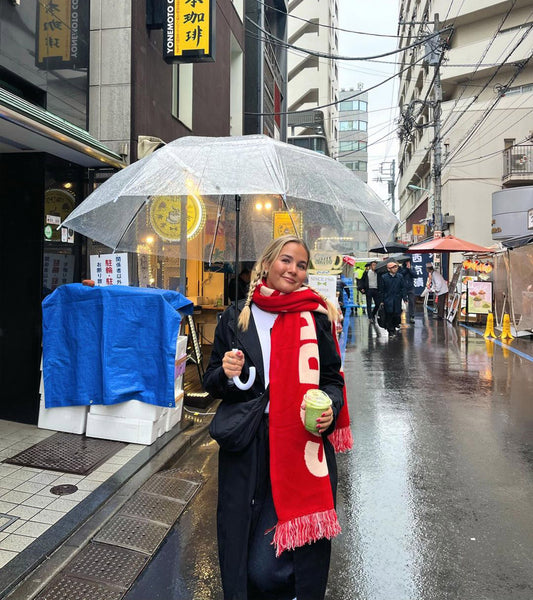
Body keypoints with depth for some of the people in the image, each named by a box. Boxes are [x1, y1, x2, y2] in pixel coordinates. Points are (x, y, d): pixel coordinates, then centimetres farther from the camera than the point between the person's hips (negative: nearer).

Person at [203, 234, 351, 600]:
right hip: (246, 449, 2)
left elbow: (332, 379, 8)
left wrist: (330, 407, -12)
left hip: (304, 445, -1)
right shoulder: (236, 317, 5)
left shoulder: (315, 317, 1)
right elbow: (211, 384, 11)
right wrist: (226, 373, -11)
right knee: (241, 541, 9)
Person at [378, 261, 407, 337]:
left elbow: (403, 288, 8)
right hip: (388, 300, -2)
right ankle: (390, 331, 10)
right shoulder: (383, 277, -3)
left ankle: (394, 327, 26)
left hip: (397, 300, 2)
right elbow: (381, 290, 0)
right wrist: (381, 301, -1)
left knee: (397, 315, -1)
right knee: (389, 315, -3)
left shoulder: (400, 276, 4)